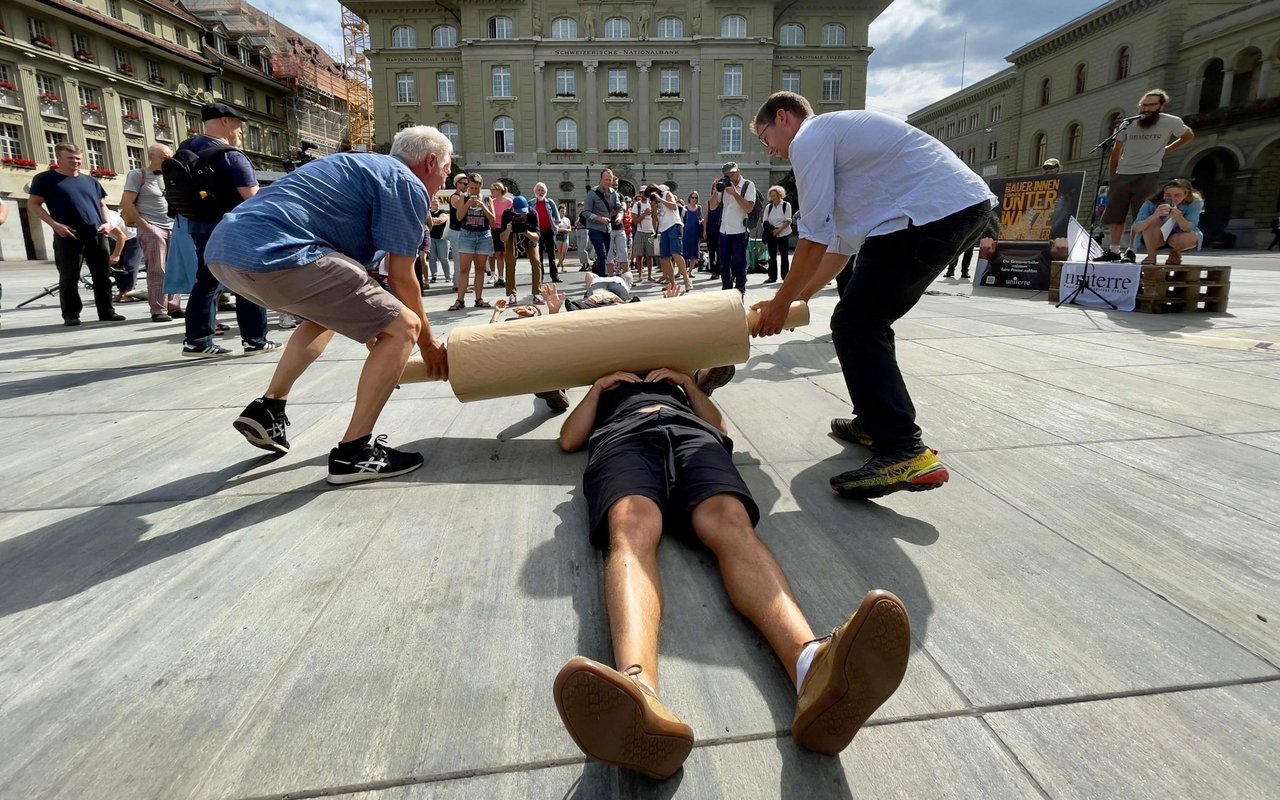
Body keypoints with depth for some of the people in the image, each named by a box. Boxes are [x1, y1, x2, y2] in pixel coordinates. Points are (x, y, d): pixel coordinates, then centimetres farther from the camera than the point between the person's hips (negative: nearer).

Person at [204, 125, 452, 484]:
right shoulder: (407, 185, 3)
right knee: (402, 328, -5)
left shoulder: (362, 166, 31)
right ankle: (353, 453, -1)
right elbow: (401, 278, 2)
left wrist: (374, 336, 36)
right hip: (274, 254, -10)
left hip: (225, 246, 11)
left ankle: (268, 409, 28)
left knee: (331, 313, 34)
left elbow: (349, 270, 33)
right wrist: (428, 342, 15)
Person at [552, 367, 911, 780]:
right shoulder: (607, 392, 43)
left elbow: (718, 426, 30)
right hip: (622, 439, -1)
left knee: (730, 522, -35)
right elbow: (569, 440, 26)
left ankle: (810, 665, -65)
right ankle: (638, 689, -69)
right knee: (631, 528, -39)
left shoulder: (675, 385, 45)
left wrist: (689, 383, 22)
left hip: (692, 434, 1)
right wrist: (597, 387, 21)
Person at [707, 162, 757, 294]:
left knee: (739, 266, 0)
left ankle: (739, 292, 7)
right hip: (724, 232, 5)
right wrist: (715, 191, -7)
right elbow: (712, 207, 8)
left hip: (740, 232, -5)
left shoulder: (748, 186, -2)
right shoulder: (723, 186, 10)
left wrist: (735, 193, -18)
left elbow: (749, 208, -15)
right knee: (724, 265, 10)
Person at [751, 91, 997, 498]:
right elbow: (842, 242, 26)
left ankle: (904, 453, -14)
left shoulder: (809, 137, -1)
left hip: (935, 212, -10)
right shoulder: (840, 134, 29)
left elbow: (815, 237, -5)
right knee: (870, 320, 19)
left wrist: (781, 303, 5)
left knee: (853, 326, -9)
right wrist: (796, 299, 26)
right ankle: (876, 422, 27)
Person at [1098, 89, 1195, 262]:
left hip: (1147, 176, -3)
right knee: (1114, 215, 3)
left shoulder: (1171, 122, 2)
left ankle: (1131, 250, -2)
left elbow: (1189, 135, 18)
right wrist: (1112, 176, 8)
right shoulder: (1128, 124, 6)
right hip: (1122, 175, 3)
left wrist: (1166, 149, 11)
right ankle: (1114, 250, 11)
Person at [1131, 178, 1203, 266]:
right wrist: (1154, 216, -51)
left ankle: (1175, 253, 4)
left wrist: (1179, 217, -48)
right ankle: (1151, 257, -14)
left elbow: (1189, 229, -27)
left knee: (1191, 237, -33)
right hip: (1154, 239, -1)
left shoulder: (1195, 203, -20)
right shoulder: (1152, 203, -24)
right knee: (1155, 220, -30)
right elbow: (1136, 228, -33)